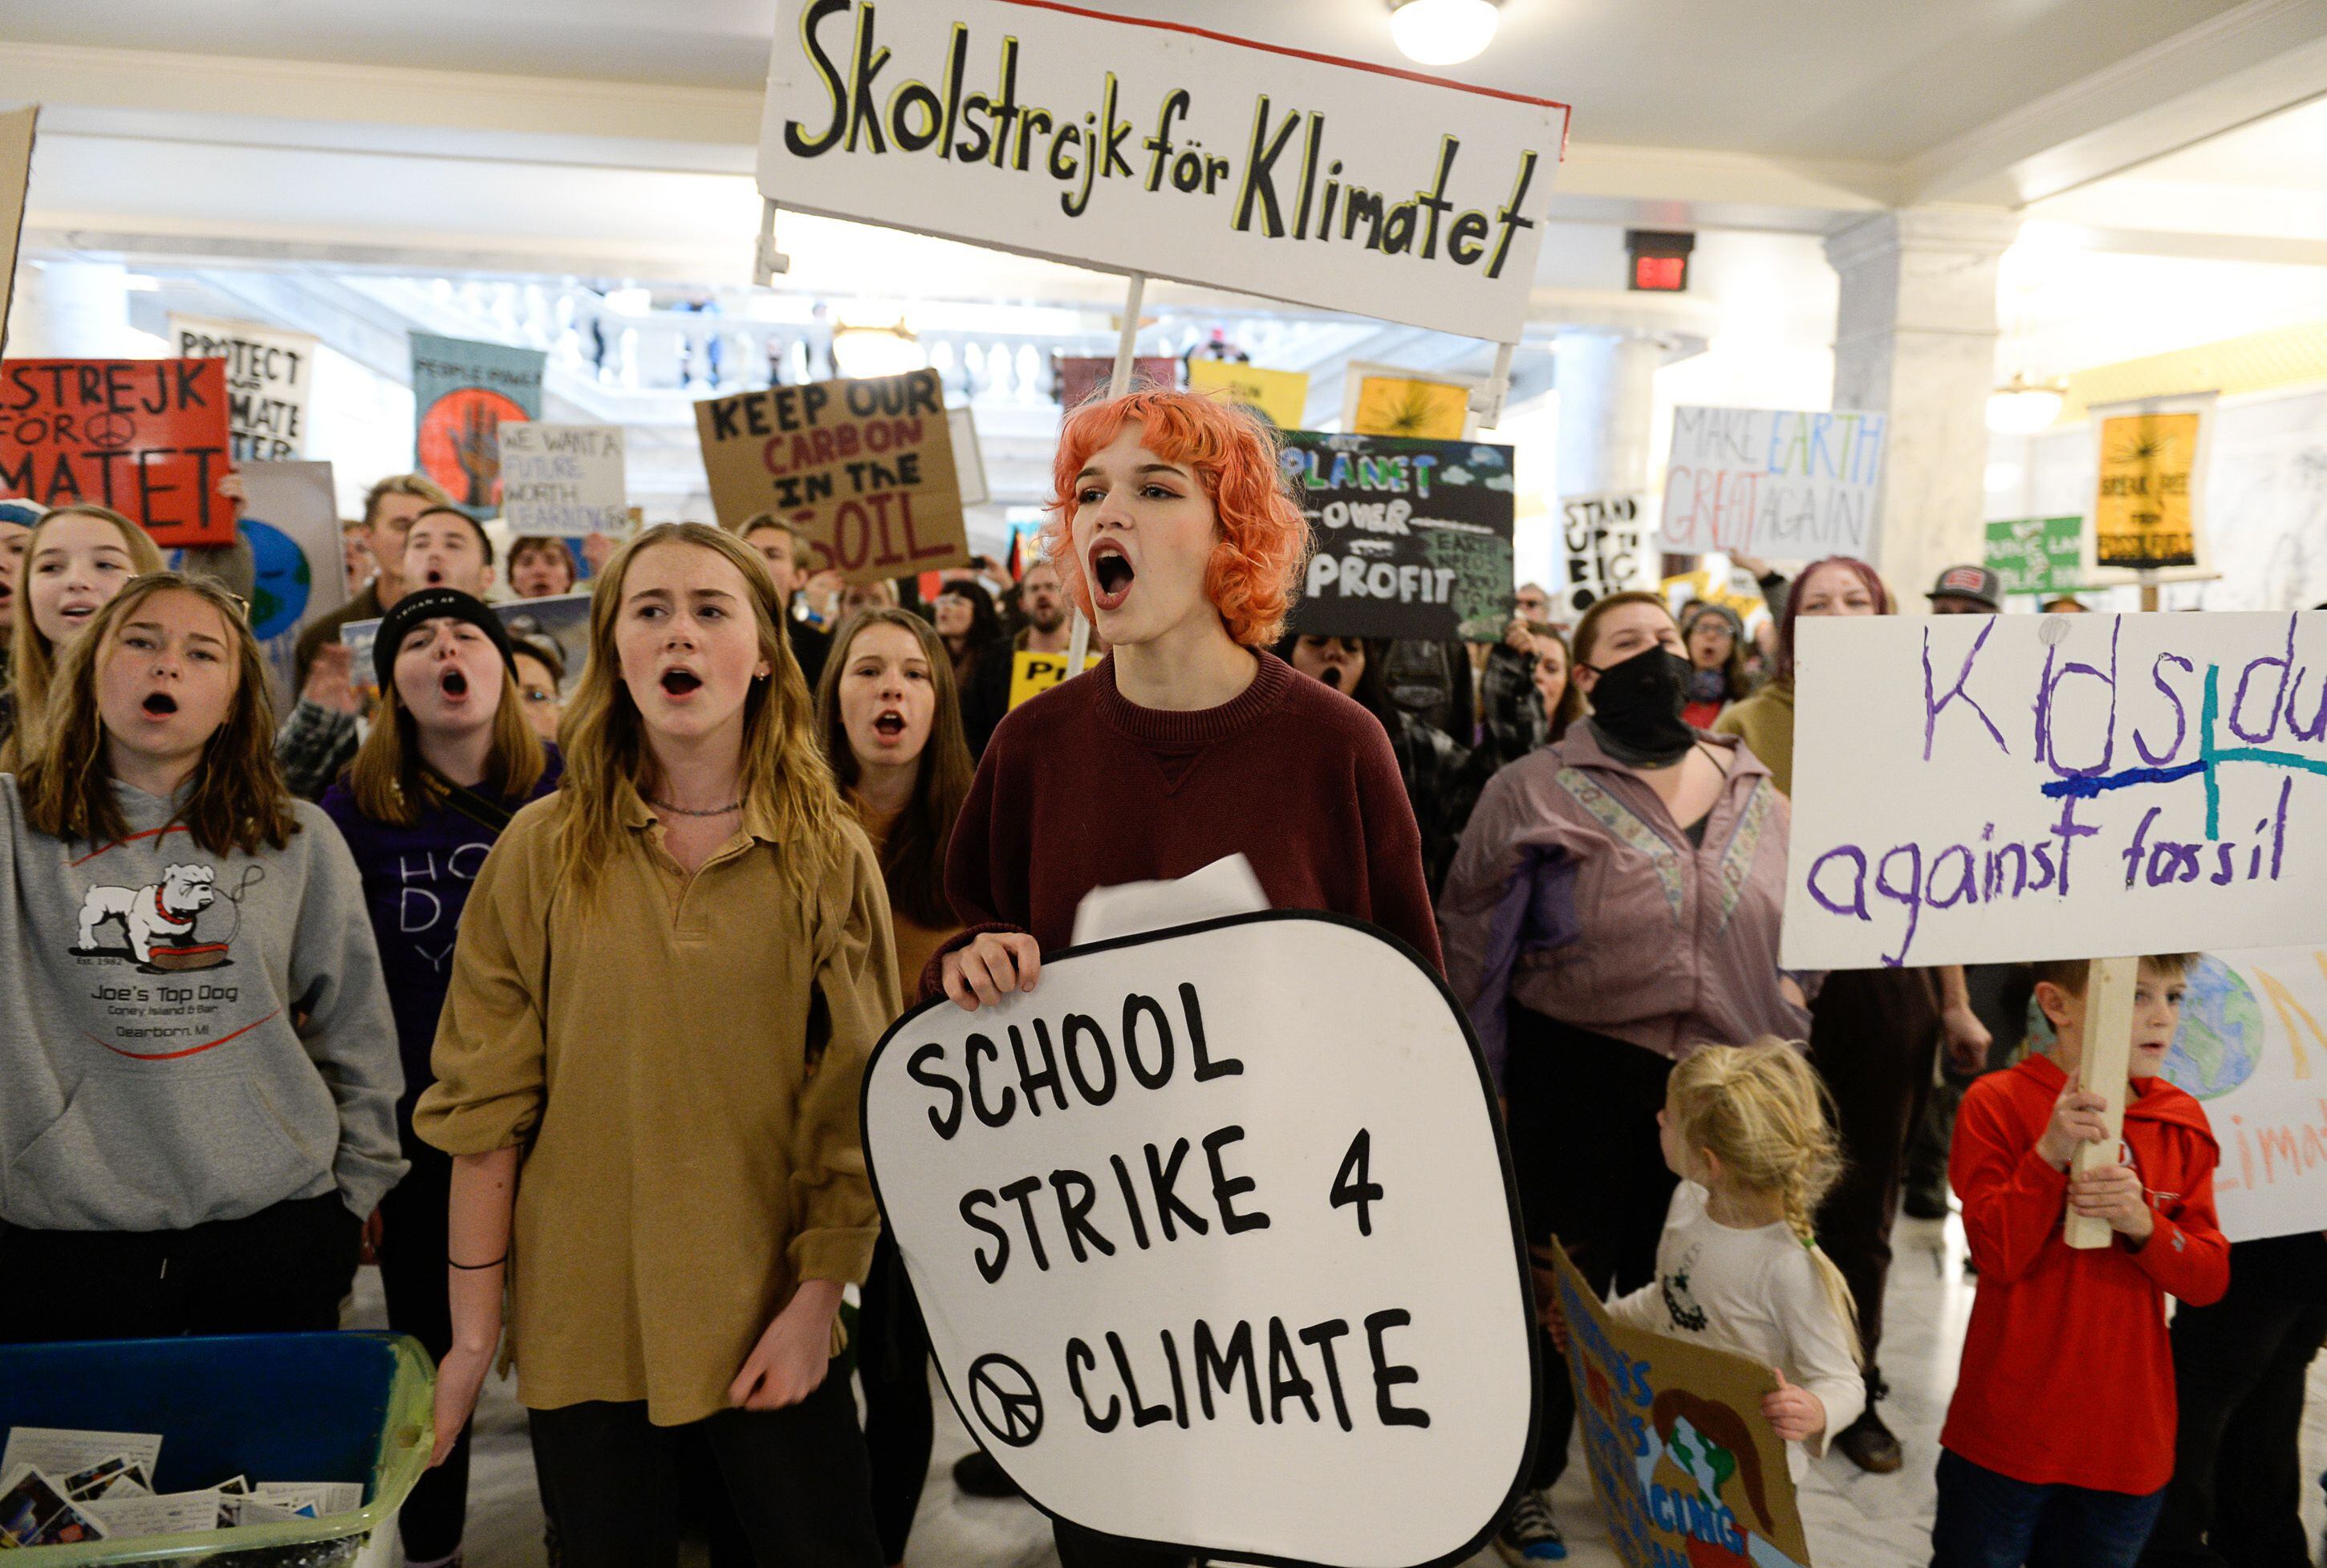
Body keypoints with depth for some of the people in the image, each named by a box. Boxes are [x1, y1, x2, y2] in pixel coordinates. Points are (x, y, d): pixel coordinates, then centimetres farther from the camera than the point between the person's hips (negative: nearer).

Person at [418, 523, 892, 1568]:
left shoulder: (832, 859, -3)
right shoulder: (543, 849, -3)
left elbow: (858, 1105, -3)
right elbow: (484, 1103, -2)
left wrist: (816, 1299, -9)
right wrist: (473, 1329, -2)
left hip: (769, 1322, 0)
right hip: (582, 1320, 1)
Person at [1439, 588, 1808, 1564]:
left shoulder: (1756, 795, 6)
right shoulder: (1536, 792, -8)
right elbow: (1473, 946, -7)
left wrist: (1781, 1030, 10)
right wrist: (1478, 1083, -7)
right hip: (1577, 1080, -4)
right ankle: (1526, 1482, 31)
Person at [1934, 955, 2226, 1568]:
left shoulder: (2182, 1122, 4)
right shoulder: (1997, 1102, -10)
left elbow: (2210, 1279, 1)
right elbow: (1997, 1257, -18)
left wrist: (2142, 1224, -19)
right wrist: (2050, 1154, -29)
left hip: (2129, 1443, 4)